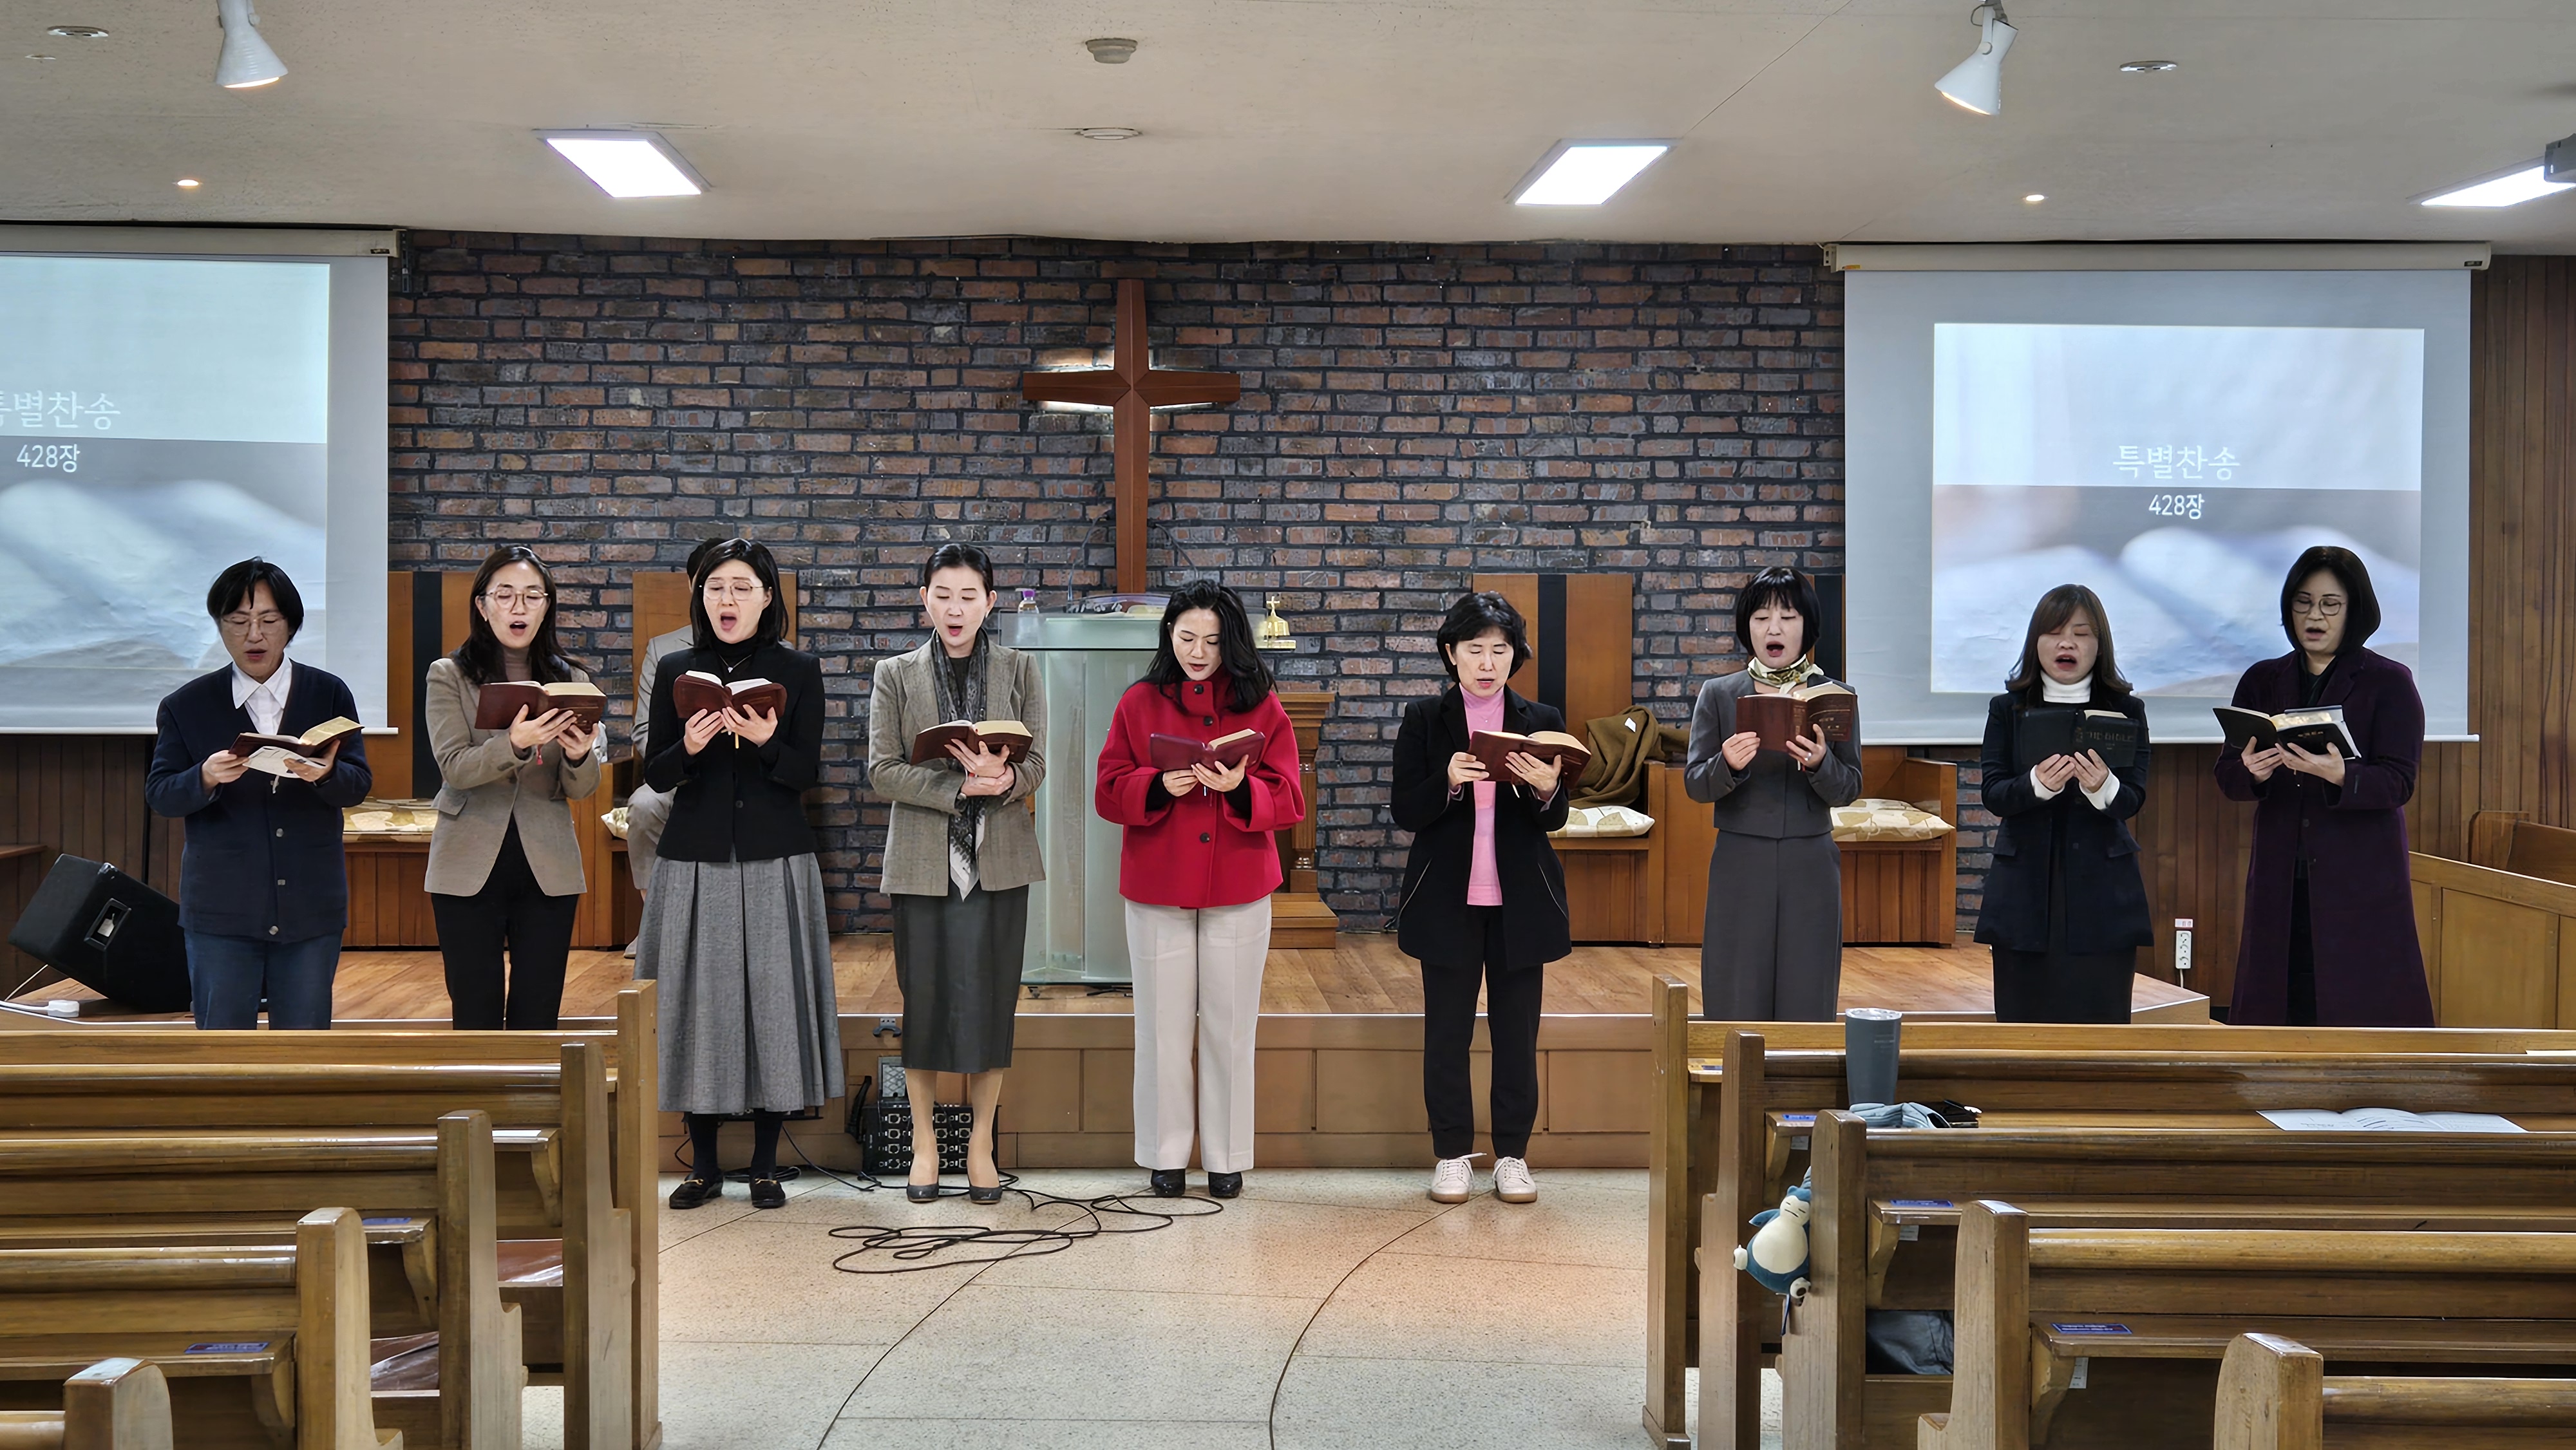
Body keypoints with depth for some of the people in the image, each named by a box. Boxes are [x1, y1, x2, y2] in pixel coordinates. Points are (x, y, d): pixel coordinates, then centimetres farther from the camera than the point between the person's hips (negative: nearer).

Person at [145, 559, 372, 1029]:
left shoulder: (329, 694, 3)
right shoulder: (186, 706, 2)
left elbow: (359, 783, -2)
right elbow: (159, 795, -2)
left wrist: (326, 774, -25)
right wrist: (205, 779, -23)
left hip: (310, 904, 1)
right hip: (221, 907, -1)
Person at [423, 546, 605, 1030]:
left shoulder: (570, 681, 9)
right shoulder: (449, 676, 3)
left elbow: (581, 789, 3)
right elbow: (455, 768, -11)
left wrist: (579, 757, -21)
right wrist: (514, 745, -30)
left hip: (548, 869, 2)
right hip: (470, 869, -2)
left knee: (538, 1021, 3)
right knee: (476, 1019, 1)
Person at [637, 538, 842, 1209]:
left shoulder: (799, 671, 4)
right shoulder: (676, 673, 8)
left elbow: (807, 771, 0)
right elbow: (655, 776, 5)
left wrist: (767, 742, -20)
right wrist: (689, 748, -16)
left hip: (775, 859, -1)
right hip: (695, 860, 1)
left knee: (773, 998, -2)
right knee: (697, 1001, 1)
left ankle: (765, 1165, 8)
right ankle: (703, 1164, 10)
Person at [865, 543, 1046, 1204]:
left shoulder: (1019, 671, 6)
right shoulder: (896, 675, 5)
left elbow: (1036, 765, 2)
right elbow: (882, 769, -3)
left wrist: (1001, 775, -22)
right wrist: (961, 786, -16)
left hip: (998, 859, 1)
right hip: (924, 859, 0)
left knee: (991, 997, 2)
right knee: (924, 1000, 2)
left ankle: (981, 1143, 12)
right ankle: (925, 1143, 14)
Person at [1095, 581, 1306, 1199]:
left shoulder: (1261, 706, 3)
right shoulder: (1139, 703, 3)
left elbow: (1288, 802, -1)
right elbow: (1108, 793, 0)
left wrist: (1241, 789, -21)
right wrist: (1159, 787, -19)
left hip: (1238, 892, 0)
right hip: (1157, 891, 0)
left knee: (1229, 1027, 6)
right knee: (1163, 1025, 6)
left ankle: (1226, 1158, 15)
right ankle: (1165, 1155, 16)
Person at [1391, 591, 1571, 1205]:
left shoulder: (1541, 722, 6)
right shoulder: (1424, 720, 2)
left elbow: (1556, 818, 3)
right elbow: (1406, 811, -4)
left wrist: (1546, 790, -19)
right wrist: (1449, 782, -23)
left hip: (1520, 901, 1)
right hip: (1447, 899, -1)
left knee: (1517, 1032, 5)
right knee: (1447, 1032, 4)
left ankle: (1512, 1156, 15)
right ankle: (1452, 1156, 15)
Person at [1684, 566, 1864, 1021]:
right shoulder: (1718, 695, 4)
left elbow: (1849, 790, 0)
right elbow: (1694, 785, 0)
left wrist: (1820, 763, -21)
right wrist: (1728, 765, -21)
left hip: (1810, 867, 0)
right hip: (1740, 866, 0)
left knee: (1806, 1004, 2)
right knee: (1737, 1006, 0)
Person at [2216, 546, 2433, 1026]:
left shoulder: (2389, 682, 0)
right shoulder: (2263, 681, 10)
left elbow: (2399, 781, -9)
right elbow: (2227, 775, 4)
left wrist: (2340, 776, -29)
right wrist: (2251, 773, -20)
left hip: (2361, 876, -3)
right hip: (2280, 875, 3)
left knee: (2360, 1002, -6)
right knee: (2281, 1007, 2)